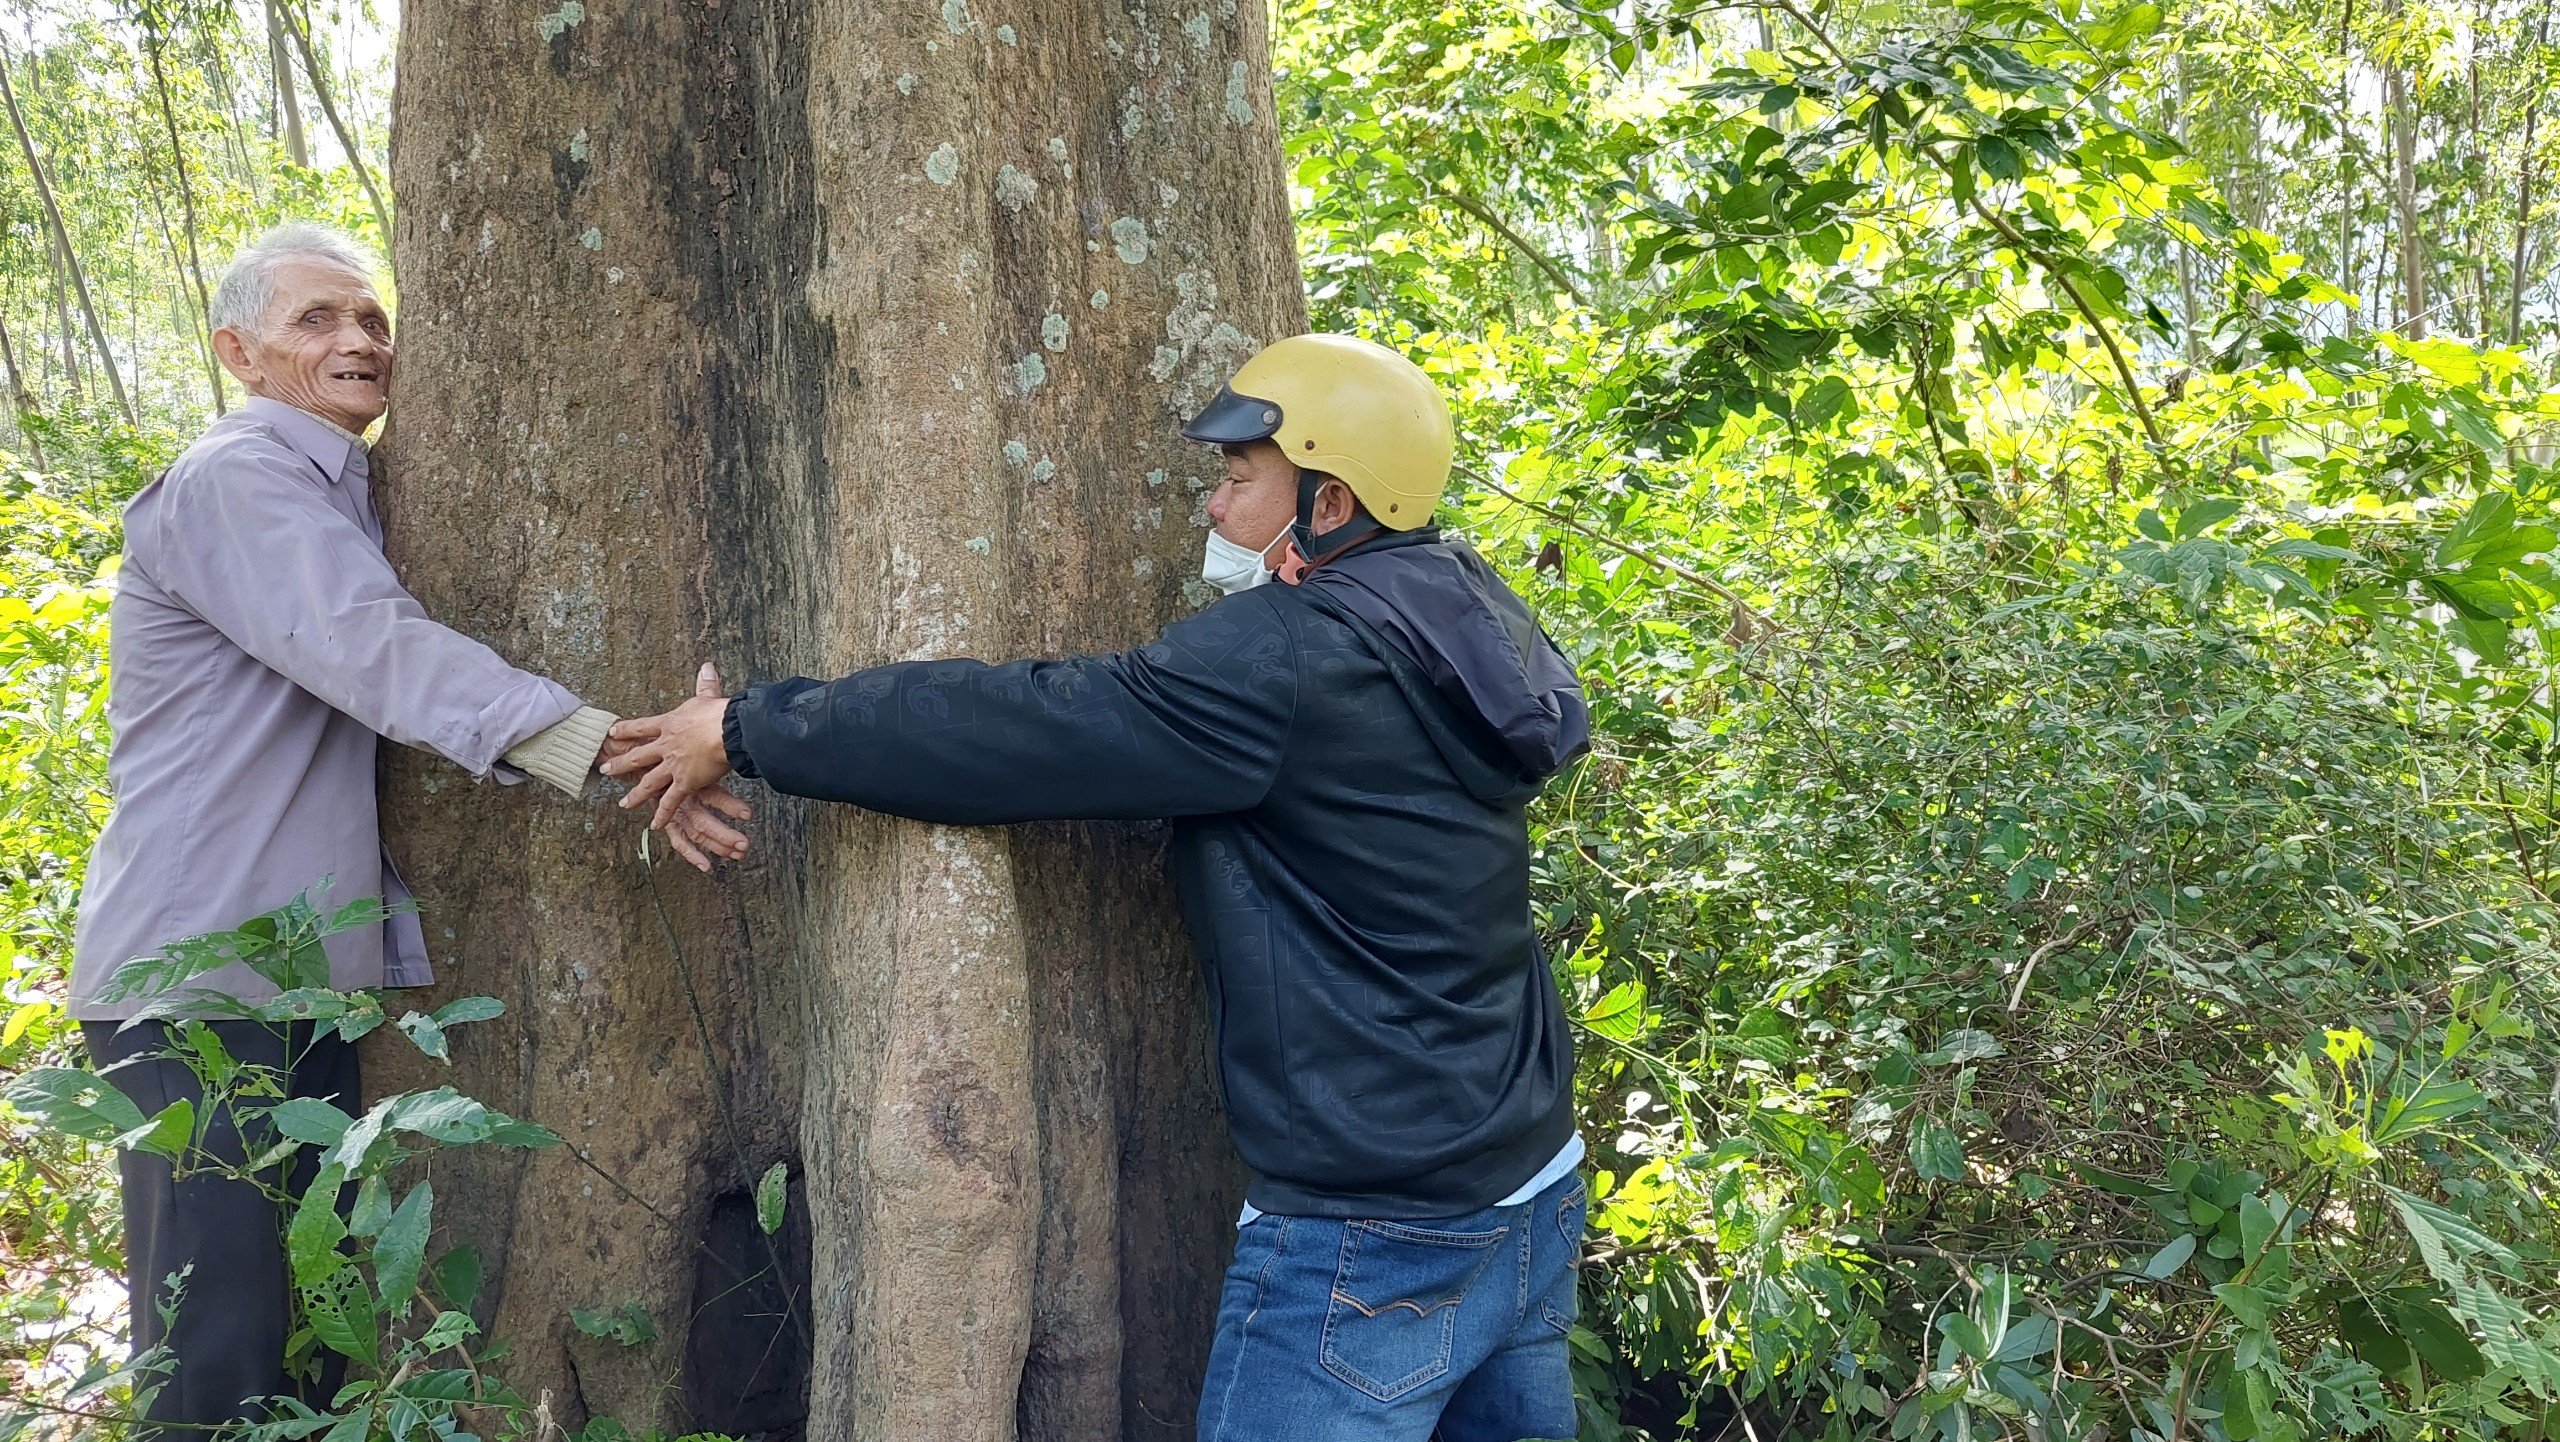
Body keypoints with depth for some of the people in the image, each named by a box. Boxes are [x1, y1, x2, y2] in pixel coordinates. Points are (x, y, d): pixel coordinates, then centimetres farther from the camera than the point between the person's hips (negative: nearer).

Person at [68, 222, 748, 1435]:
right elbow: (378, 651, -28)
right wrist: (608, 757, -39)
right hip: (197, 973, -9)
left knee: (316, 1333, 14)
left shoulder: (343, 492, 18)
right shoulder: (232, 483, -12)